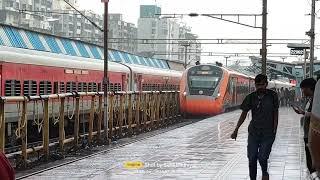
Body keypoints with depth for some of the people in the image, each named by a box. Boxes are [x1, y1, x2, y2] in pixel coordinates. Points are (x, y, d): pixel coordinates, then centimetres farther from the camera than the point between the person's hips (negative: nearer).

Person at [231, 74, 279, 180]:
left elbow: (275, 114, 2)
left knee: (262, 157, -9)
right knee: (252, 158, 3)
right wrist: (236, 130, -2)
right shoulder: (251, 97, 1)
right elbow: (244, 113, 3)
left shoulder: (272, 96, -3)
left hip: (268, 133, -3)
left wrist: (274, 131, -1)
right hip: (253, 132, 3)